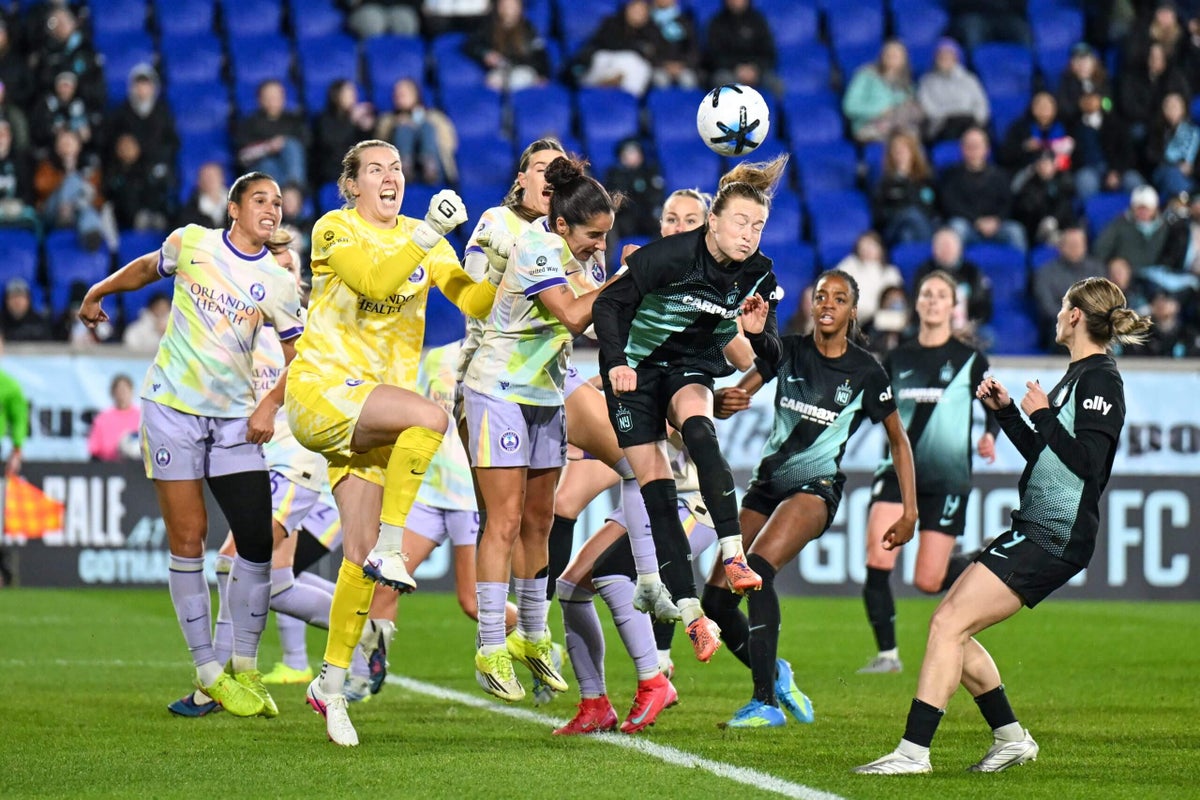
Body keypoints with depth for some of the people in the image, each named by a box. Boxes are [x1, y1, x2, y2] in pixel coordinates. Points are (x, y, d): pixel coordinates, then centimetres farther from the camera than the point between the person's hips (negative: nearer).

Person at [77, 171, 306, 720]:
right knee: (188, 538, -5)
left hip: (235, 418, 2)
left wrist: (271, 404, -7)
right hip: (172, 407, -2)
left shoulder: (279, 284, 2)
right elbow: (147, 269, 20)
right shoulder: (191, 243, -1)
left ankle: (243, 668, 8)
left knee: (257, 541, -7)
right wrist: (96, 295, 32)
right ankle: (208, 674, 0)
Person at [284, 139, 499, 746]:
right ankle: (390, 551, -24)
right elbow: (375, 279, -22)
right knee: (429, 417, -32)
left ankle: (332, 683, 6)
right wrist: (428, 235, -29)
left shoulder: (422, 238, 12)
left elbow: (473, 299, 2)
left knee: (359, 552, -2)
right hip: (322, 387, -5)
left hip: (373, 411, 5)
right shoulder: (334, 230, -4)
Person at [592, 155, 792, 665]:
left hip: (693, 371, 2)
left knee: (697, 426, -33)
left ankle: (733, 553, -41)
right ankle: (690, 612, -10)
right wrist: (616, 361, -31)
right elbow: (609, 304, -16)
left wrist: (758, 334, -25)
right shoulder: (670, 256, -22)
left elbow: (772, 360, -3)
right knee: (656, 487, -11)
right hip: (635, 370, -2)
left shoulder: (758, 277, -8)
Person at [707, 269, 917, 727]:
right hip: (768, 483, 5)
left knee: (757, 567, -30)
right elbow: (728, 401, -4)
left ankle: (766, 702, -27)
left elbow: (898, 440, 5)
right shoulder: (788, 351, 2)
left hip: (816, 488, -5)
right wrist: (724, 401, -29)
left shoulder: (865, 372, -4)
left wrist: (909, 511, 0)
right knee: (716, 599, -4)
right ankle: (775, 673, 22)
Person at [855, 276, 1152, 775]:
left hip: (1052, 539, -10)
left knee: (949, 625, -16)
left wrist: (1043, 414, -15)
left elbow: (1087, 461, -21)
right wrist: (1005, 409, 17)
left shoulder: (1100, 379, -11)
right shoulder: (1080, 375, 18)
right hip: (1033, 530, 10)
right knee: (950, 625, 11)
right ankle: (1011, 739, 19)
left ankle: (914, 752, -17)